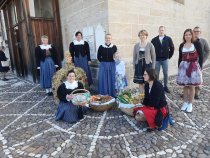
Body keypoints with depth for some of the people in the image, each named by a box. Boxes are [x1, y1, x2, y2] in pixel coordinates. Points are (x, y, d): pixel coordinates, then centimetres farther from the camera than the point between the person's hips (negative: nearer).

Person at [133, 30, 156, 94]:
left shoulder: (150, 45, -1)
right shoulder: (136, 45, 6)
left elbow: (153, 57, 1)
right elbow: (134, 57, 10)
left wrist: (153, 67, -4)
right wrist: (134, 67, 6)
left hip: (148, 64, -2)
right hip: (139, 65, 2)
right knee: (140, 82, 6)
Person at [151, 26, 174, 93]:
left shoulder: (168, 39, 2)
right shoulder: (154, 40, -1)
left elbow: (172, 48, 10)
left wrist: (169, 56, 7)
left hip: (165, 59, 1)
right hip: (156, 60, -1)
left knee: (166, 74, 7)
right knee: (156, 74, 4)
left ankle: (165, 86, 21)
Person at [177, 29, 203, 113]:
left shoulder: (197, 43, -4)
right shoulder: (182, 45, 5)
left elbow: (201, 56, -3)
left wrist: (200, 67, -8)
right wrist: (179, 67, 7)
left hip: (194, 67, -3)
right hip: (184, 67, 3)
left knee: (192, 86, 4)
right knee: (185, 86, 9)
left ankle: (190, 104, 18)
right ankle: (185, 102, 23)